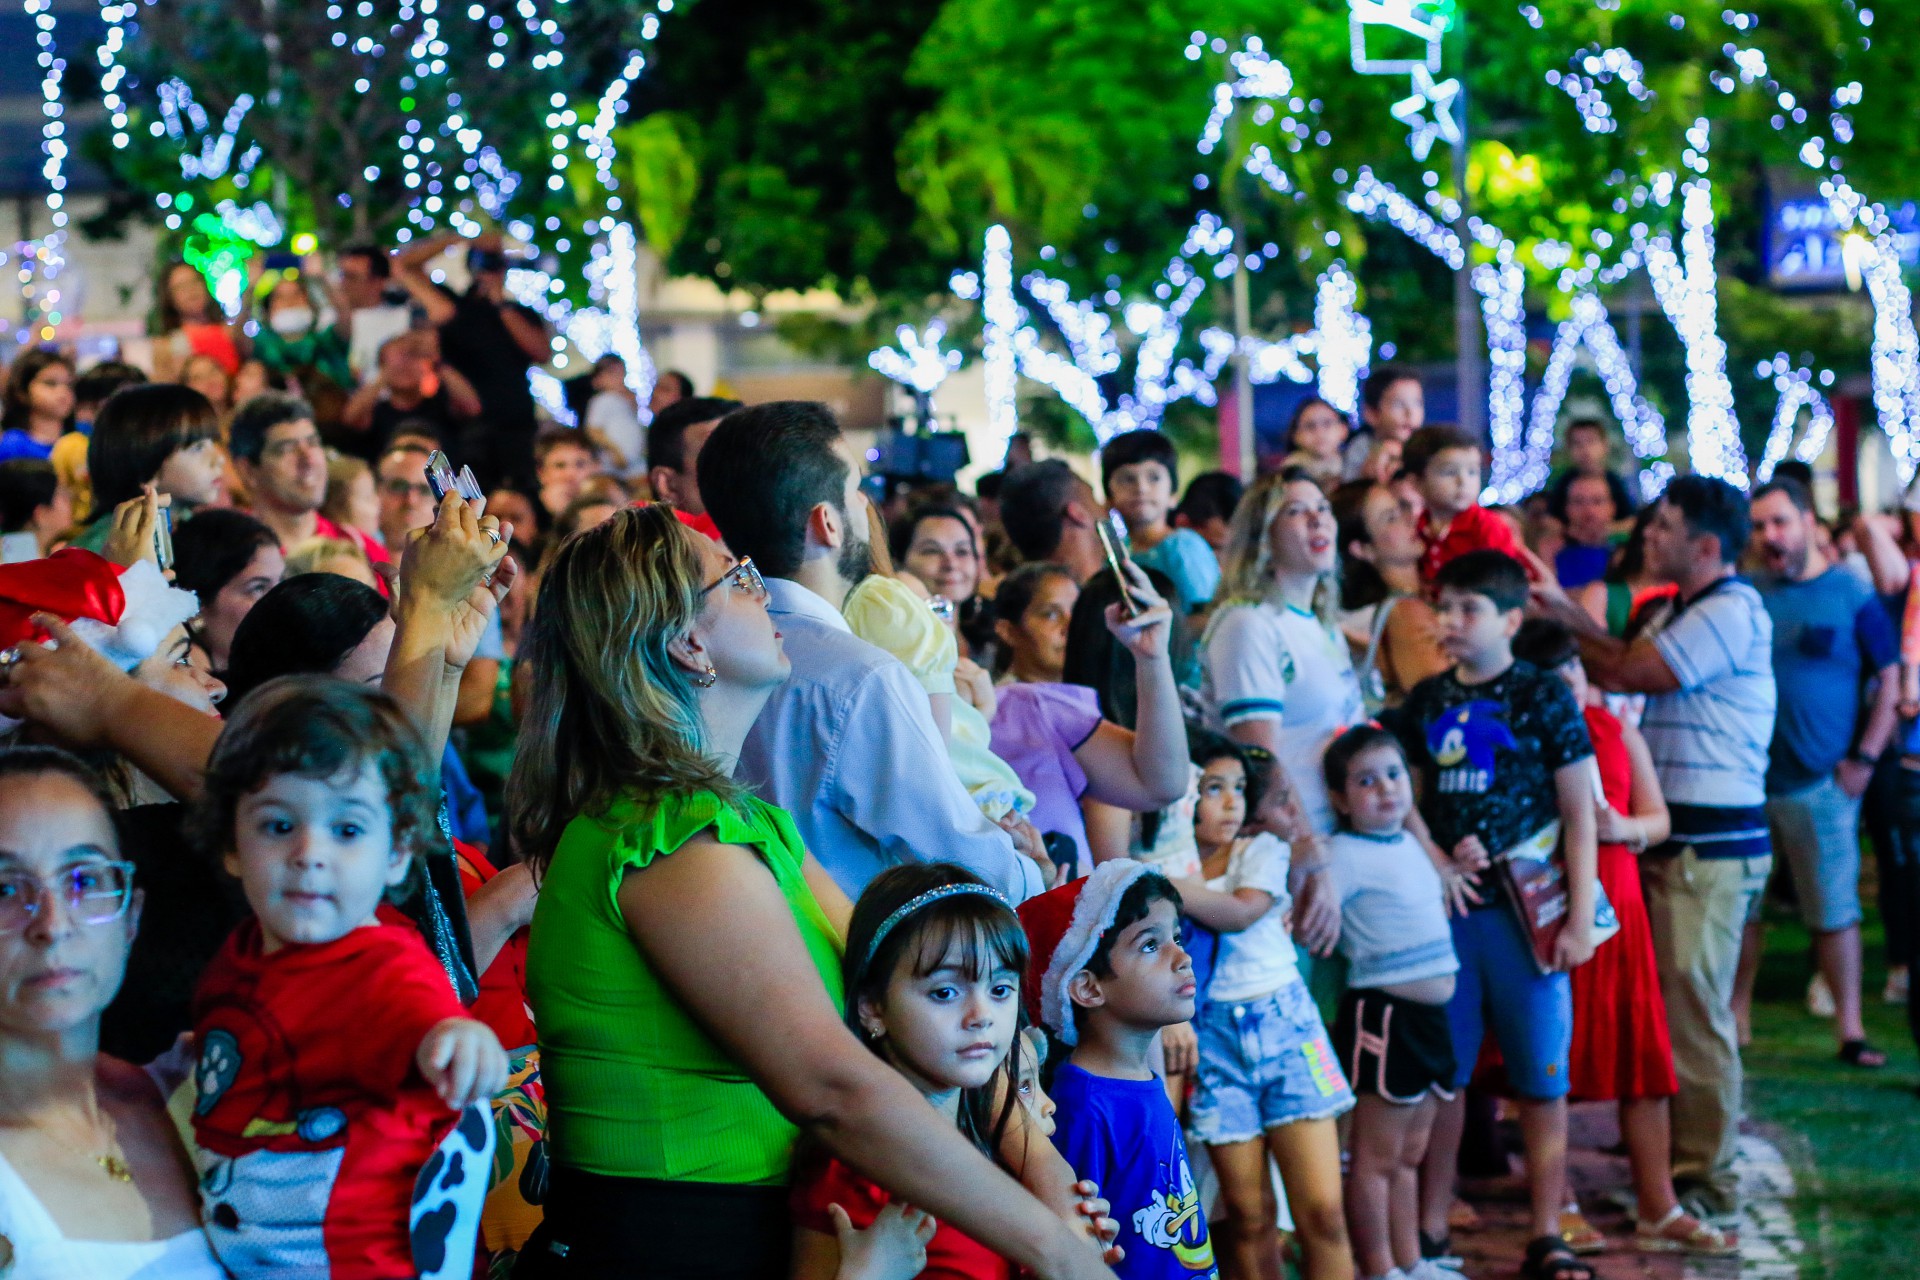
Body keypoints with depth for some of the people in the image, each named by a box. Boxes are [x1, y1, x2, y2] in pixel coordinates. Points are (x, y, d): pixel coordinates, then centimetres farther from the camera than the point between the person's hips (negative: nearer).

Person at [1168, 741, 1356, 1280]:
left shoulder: (1262, 849, 4)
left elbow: (1242, 911, -16)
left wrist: (1166, 887, -29)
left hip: (1285, 1026, 0)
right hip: (1214, 1036, 0)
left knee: (1322, 1213, -7)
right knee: (1249, 1217, -1)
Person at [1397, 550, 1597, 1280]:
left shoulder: (1543, 698, -2)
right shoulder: (1426, 702, 9)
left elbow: (1579, 815, -2)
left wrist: (1580, 918, -7)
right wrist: (1437, 861, -3)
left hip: (1526, 910, -3)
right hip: (1444, 906, 3)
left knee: (1542, 1078, 1)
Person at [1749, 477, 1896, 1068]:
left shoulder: (1853, 596, -1)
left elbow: (1889, 682, 1)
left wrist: (1864, 758, -6)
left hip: (1819, 783, -3)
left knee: (1835, 908, 0)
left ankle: (1849, 1029, 6)